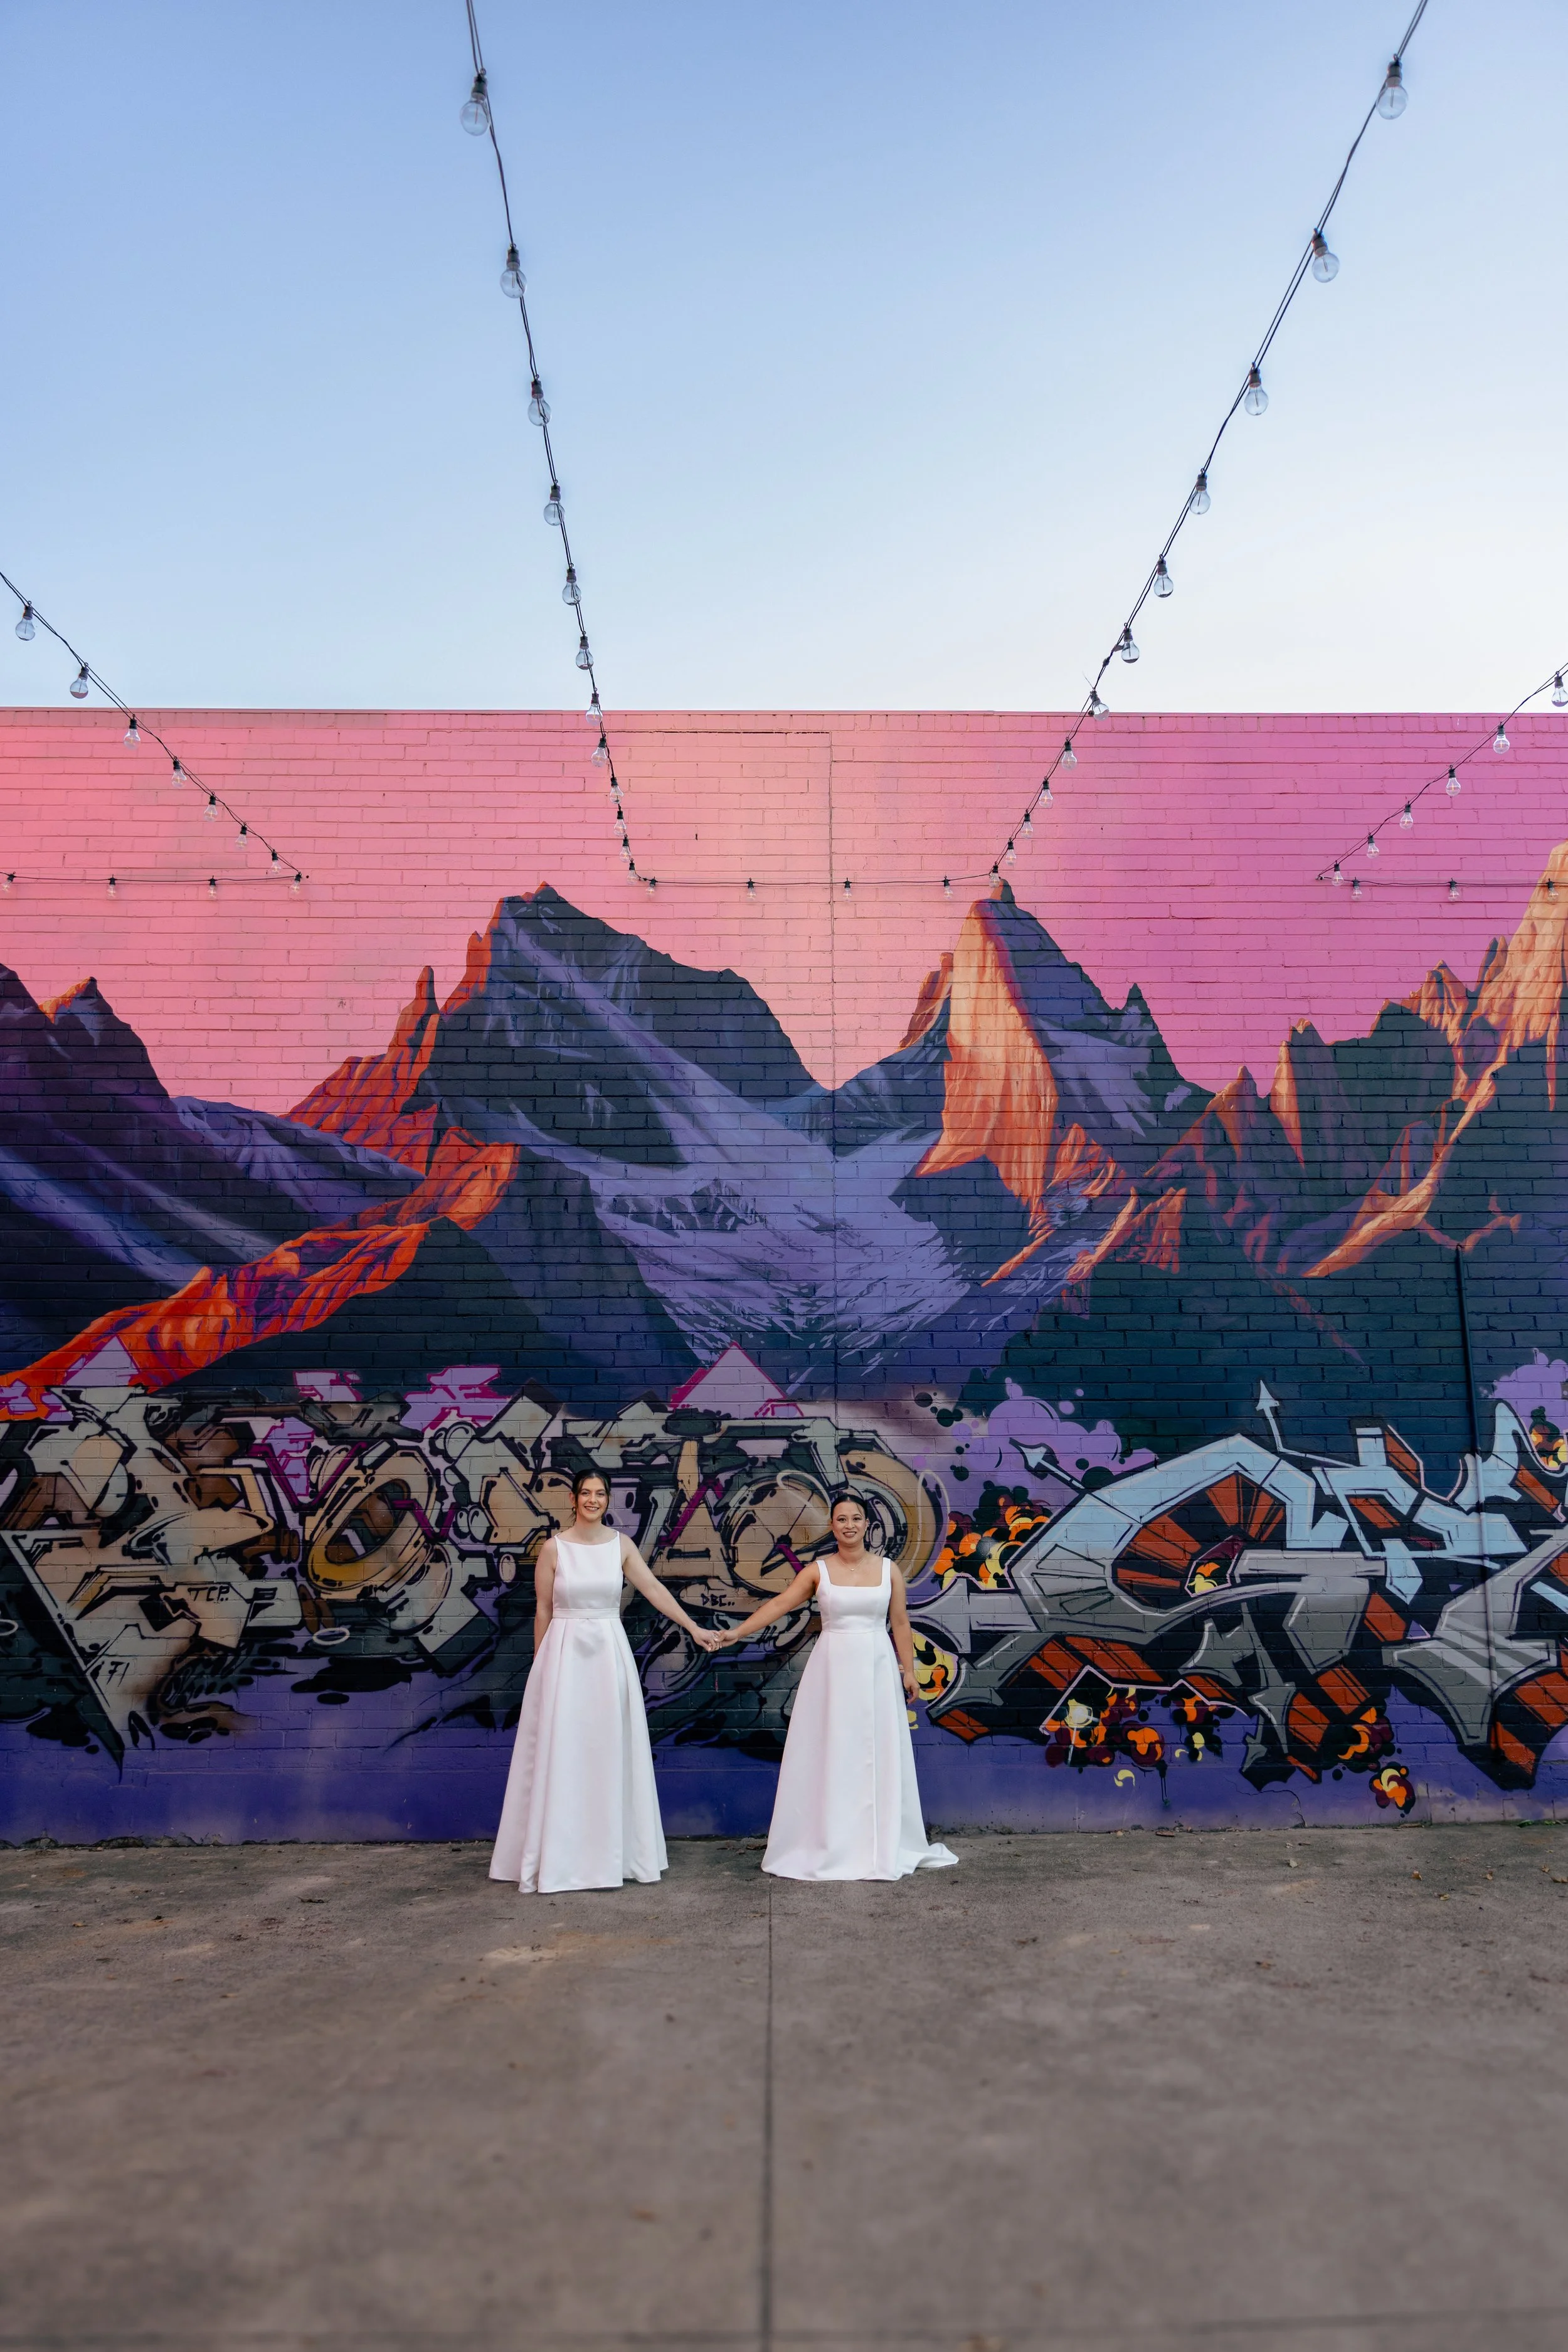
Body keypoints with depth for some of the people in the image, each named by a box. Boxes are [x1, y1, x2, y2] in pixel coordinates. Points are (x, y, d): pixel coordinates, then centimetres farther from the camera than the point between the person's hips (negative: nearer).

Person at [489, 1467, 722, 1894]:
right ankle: (558, 1861, 8)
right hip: (564, 1652, -2)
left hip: (610, 1652, 2)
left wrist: (694, 1629, -3)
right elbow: (543, 1610, 2)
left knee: (611, 1749, 6)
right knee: (562, 1750, 0)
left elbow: (655, 1590, 2)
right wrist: (542, 1663, 5)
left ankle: (612, 1852, 17)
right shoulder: (554, 1548, -3)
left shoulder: (621, 1545, 3)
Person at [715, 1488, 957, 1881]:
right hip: (831, 1668, -1)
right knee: (828, 1756, 2)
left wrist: (909, 1670, 2)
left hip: (877, 1669, 1)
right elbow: (779, 1605, -5)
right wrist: (738, 1632, -13)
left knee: (879, 1756, 5)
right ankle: (827, 1847, 12)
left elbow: (900, 1623, 6)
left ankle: (885, 1846, 18)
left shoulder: (887, 1569, 2)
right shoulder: (818, 1570, -1)